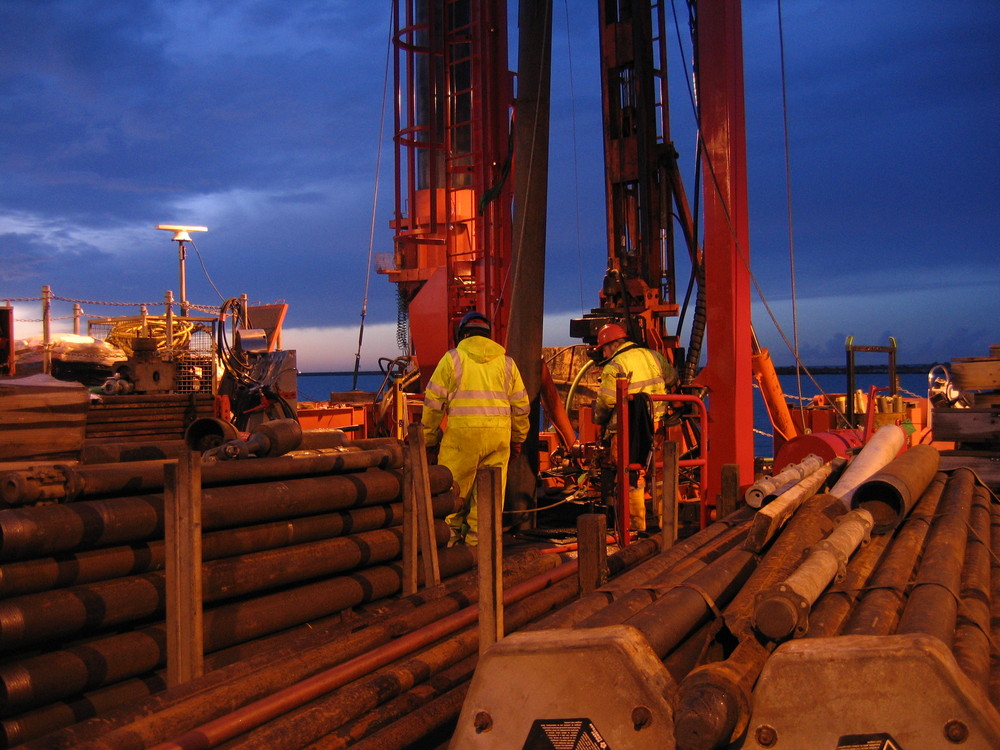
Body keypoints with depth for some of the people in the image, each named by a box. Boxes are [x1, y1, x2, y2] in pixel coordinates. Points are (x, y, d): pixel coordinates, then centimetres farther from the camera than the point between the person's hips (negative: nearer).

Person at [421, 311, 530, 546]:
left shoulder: (452, 358, 5)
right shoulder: (506, 361, 16)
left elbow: (434, 401, 1)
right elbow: (520, 405, 17)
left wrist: (429, 438, 9)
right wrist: (517, 439, 26)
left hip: (462, 432, -3)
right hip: (499, 434, 3)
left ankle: (450, 536, 12)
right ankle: (479, 538, 10)